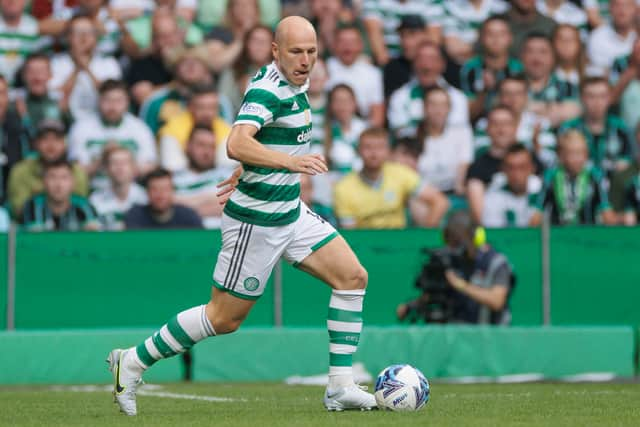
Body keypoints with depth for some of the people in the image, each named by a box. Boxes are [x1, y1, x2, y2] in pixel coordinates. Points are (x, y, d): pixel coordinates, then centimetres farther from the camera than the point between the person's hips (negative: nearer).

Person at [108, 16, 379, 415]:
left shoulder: (293, 83, 7)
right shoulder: (268, 90, -22)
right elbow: (237, 144, -39)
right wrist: (290, 161, -50)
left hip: (290, 213, 9)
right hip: (256, 221, -9)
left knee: (353, 277, 0)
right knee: (225, 318, -1)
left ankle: (341, 388, 3)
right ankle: (133, 362, 14)